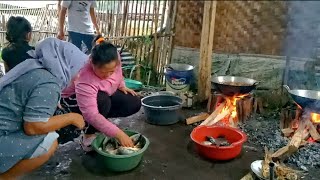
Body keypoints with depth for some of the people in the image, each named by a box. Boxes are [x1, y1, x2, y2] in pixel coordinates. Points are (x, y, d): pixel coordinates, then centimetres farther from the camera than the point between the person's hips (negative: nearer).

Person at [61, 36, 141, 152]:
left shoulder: (114, 59, -26)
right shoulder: (85, 80, -42)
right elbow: (91, 115, -46)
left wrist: (122, 86, -7)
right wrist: (118, 134, -48)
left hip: (104, 94, 6)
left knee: (134, 103, -10)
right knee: (102, 102, -39)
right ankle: (89, 136, -14)